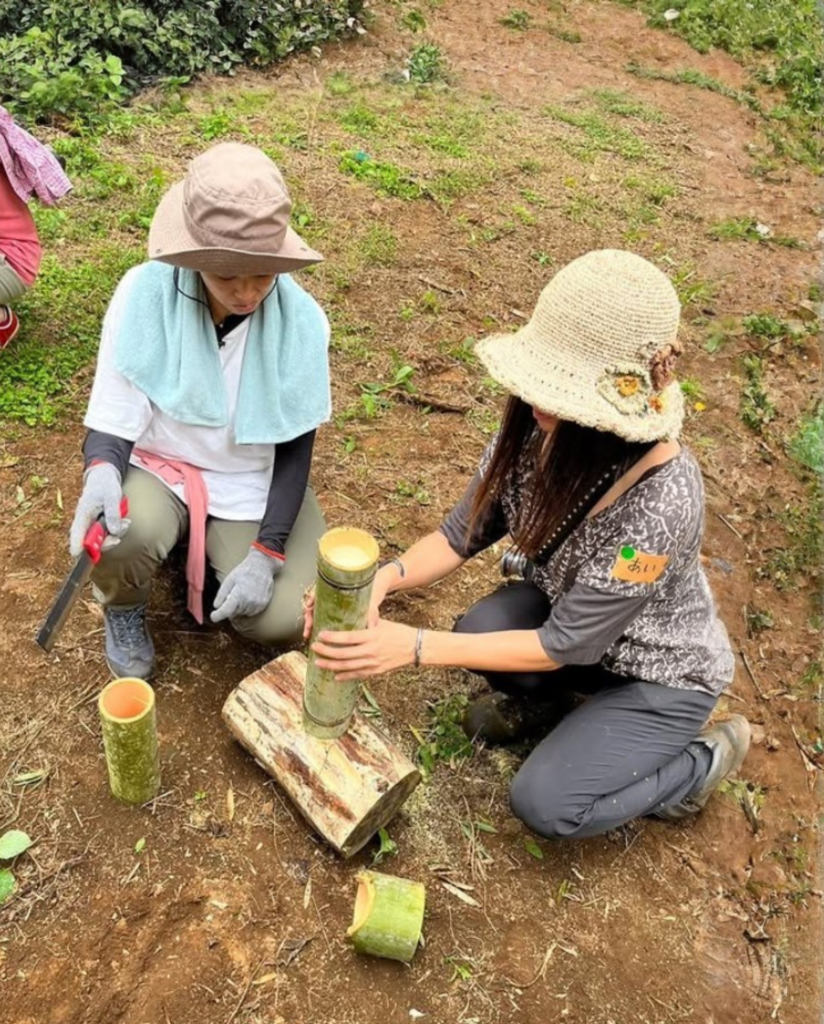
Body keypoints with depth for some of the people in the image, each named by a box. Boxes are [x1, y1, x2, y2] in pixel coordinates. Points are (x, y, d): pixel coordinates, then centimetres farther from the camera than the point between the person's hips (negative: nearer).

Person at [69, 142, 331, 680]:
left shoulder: (300, 318, -17)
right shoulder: (145, 294, -20)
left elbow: (295, 446, -9)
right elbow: (113, 418, -14)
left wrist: (267, 554, -17)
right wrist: (102, 472, -38)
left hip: (254, 484, 1)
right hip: (160, 466, 0)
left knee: (283, 618, -19)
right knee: (124, 535, -34)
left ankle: (214, 550, 16)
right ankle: (125, 609, 6)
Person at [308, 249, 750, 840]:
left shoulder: (660, 502, -39)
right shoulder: (536, 429, -21)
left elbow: (562, 645, -30)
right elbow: (464, 532, -10)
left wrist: (414, 647, -31)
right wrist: (388, 577, -30)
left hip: (660, 672, -4)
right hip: (567, 613, 5)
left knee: (546, 805, -17)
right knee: (483, 628, -25)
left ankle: (703, 759, 11)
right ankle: (546, 701, 11)